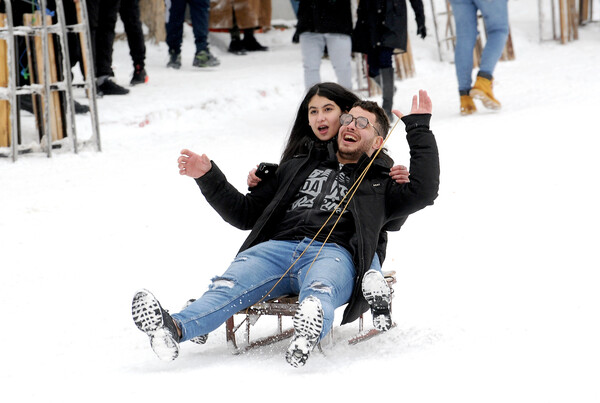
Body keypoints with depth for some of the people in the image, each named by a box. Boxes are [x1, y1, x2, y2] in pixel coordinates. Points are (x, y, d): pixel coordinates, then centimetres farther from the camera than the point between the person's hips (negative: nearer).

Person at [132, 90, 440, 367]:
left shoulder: (380, 186, 29)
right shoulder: (299, 169, 36)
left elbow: (423, 191, 8)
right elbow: (245, 213, 35)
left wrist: (419, 128, 10)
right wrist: (208, 177, 23)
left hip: (334, 253, -2)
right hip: (277, 247, 2)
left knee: (319, 290, -40)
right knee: (229, 285, -31)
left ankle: (313, 324, -74)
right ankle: (174, 329, -56)